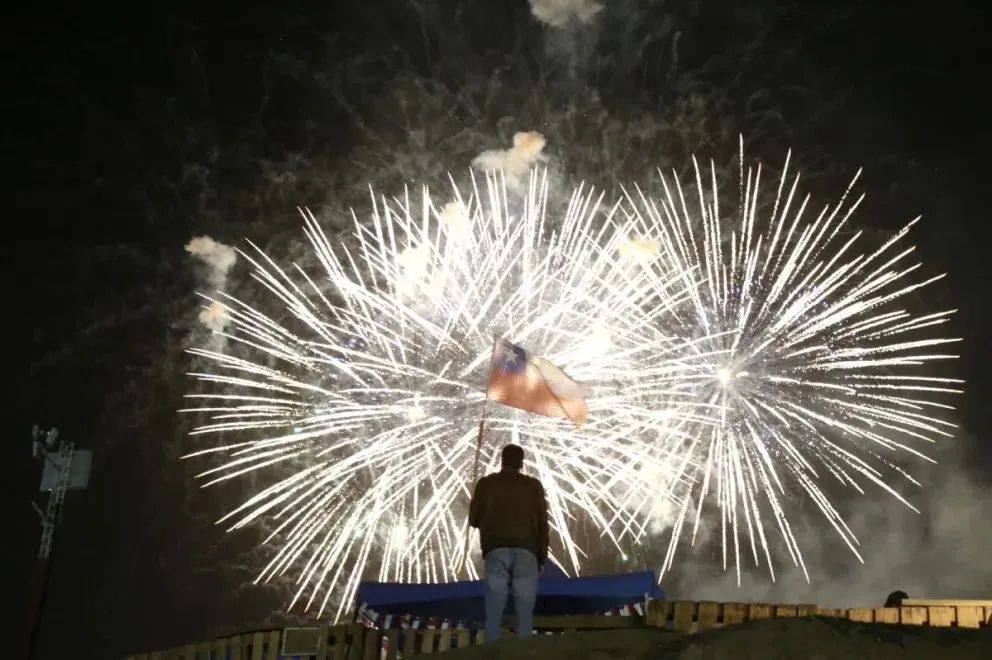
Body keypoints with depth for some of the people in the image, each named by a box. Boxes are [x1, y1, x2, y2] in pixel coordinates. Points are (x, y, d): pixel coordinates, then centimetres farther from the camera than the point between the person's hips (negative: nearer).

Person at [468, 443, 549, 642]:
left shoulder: (486, 483, 13)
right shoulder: (533, 485, 14)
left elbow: (473, 519, 16)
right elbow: (542, 523, 9)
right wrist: (542, 557, 13)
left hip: (496, 550, 0)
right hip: (525, 551, 1)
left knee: (494, 613, -5)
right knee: (525, 614, -1)